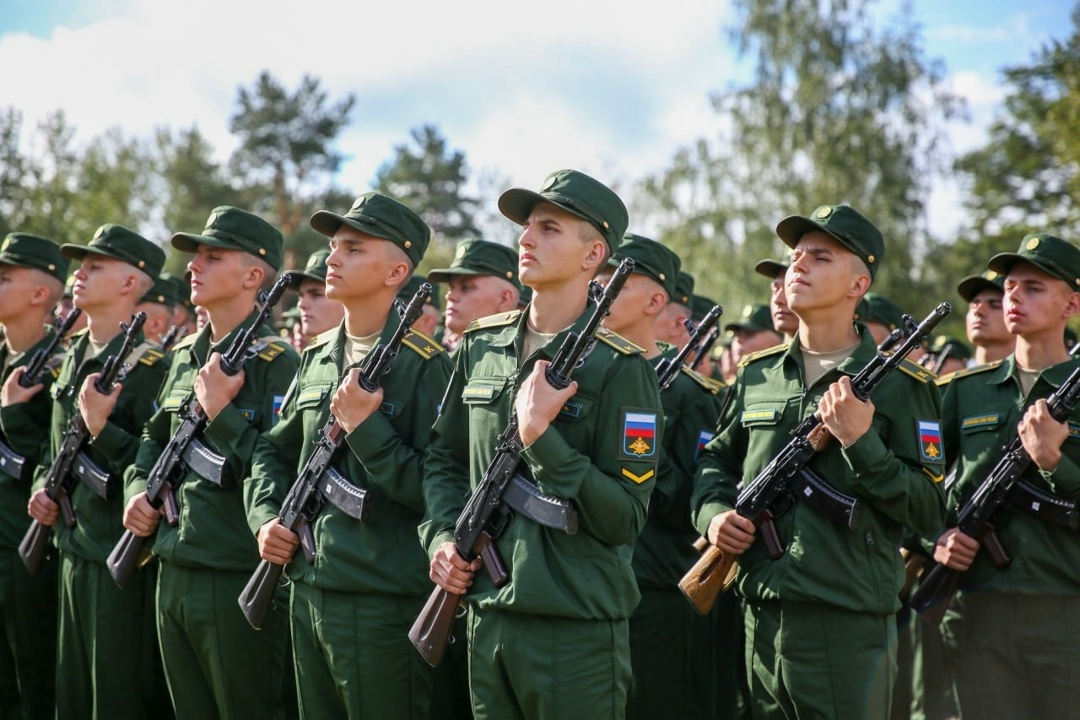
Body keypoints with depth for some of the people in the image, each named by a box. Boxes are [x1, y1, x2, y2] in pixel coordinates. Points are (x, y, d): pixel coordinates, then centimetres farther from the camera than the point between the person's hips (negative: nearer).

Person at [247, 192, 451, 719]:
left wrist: (364, 426, -20)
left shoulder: (424, 363, -11)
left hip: (383, 604, -7)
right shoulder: (317, 357, 12)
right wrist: (265, 517, 7)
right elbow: (274, 449, 23)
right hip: (309, 591, 7)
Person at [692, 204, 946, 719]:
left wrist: (860, 442, -17)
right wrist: (713, 513, 3)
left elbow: (930, 511, -6)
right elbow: (716, 460, 23)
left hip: (850, 623, -5)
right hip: (761, 615, 5)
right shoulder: (757, 374, 12)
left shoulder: (899, 385, -2)